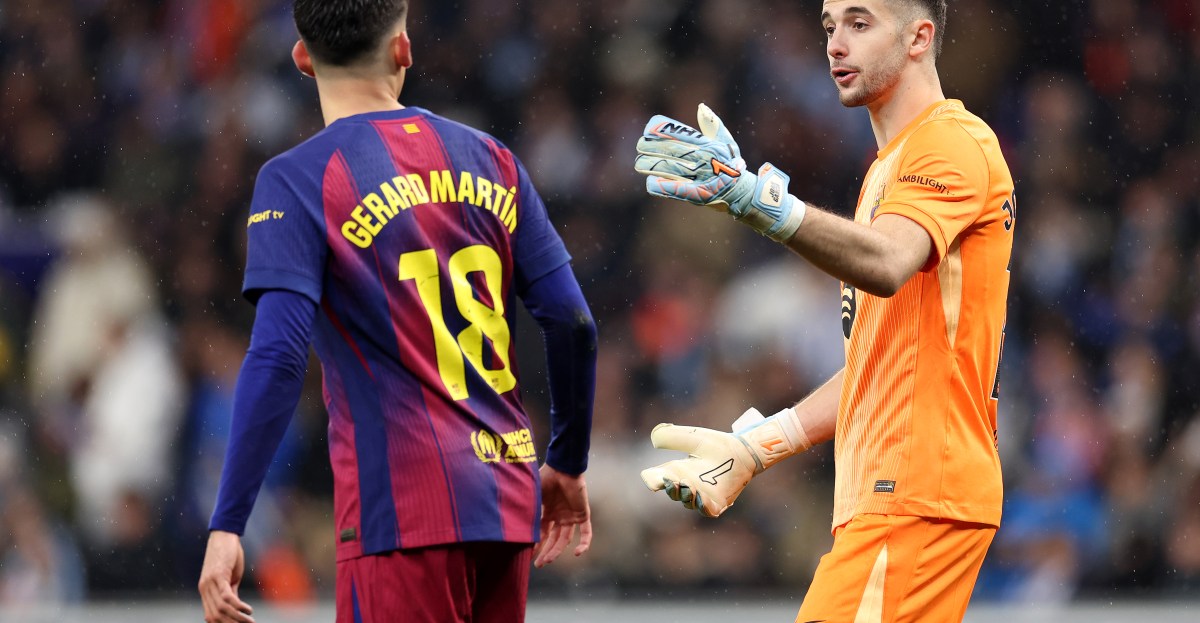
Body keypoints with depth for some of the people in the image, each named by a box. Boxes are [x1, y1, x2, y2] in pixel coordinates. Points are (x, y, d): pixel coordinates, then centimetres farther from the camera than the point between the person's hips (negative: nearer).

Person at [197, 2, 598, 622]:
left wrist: (226, 525, -14)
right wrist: (568, 464, 22)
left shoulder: (297, 180, -5)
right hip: (507, 499, 6)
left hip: (403, 508, -6)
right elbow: (571, 321, 8)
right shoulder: (488, 159, 10)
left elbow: (277, 357, -15)